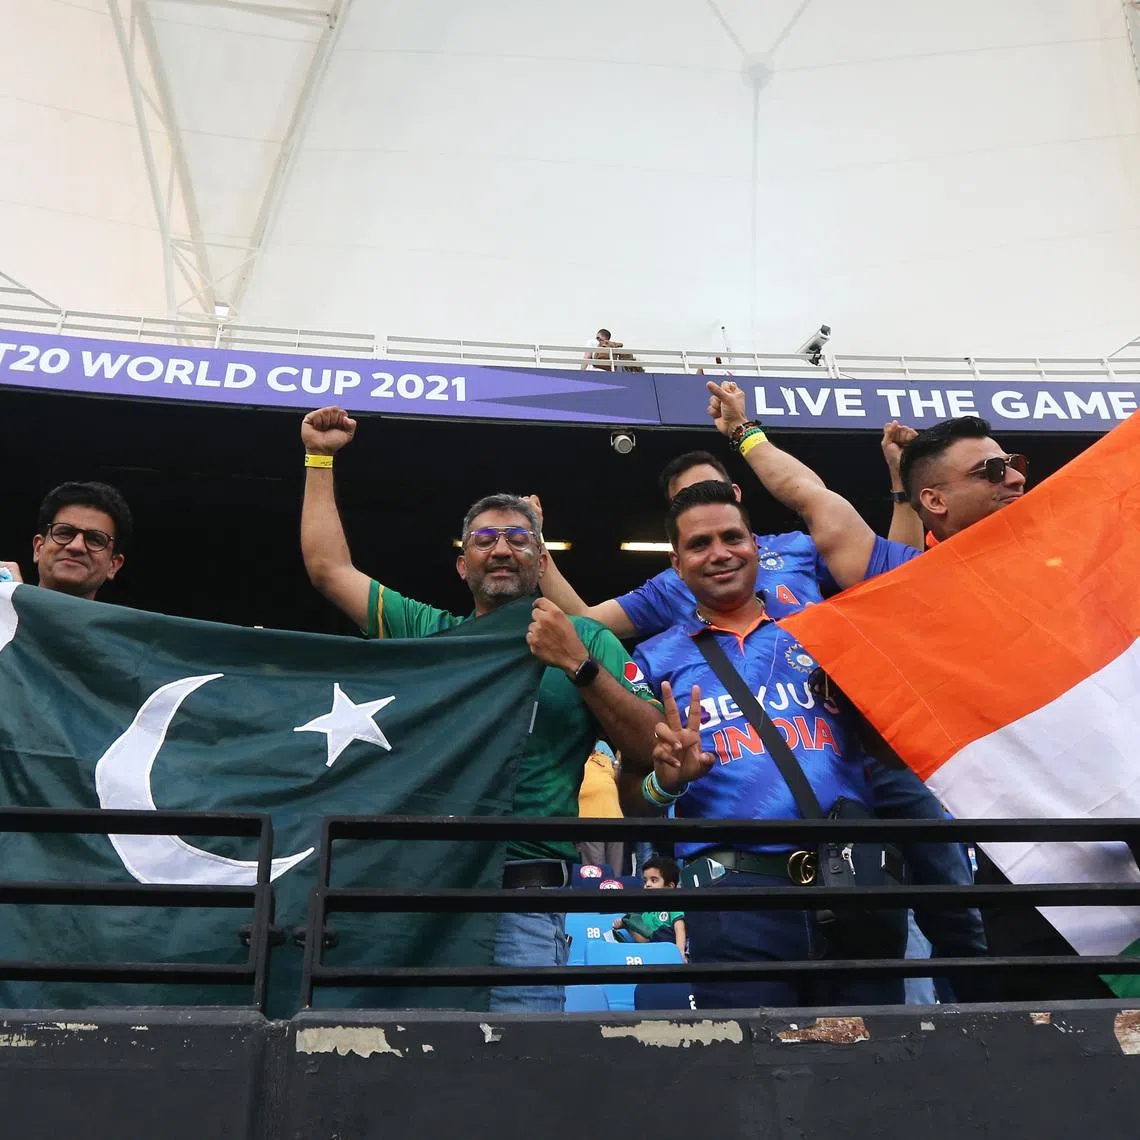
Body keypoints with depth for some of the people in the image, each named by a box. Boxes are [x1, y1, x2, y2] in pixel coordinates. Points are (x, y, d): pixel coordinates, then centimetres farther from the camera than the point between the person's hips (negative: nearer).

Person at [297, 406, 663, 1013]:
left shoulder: (586, 640, 10)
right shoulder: (422, 628, 18)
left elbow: (654, 749, 1)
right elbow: (328, 568, 18)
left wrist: (579, 665, -11)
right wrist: (319, 458, 22)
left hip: (521, 894, -2)